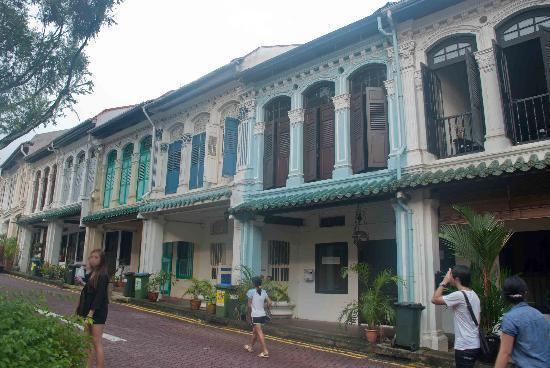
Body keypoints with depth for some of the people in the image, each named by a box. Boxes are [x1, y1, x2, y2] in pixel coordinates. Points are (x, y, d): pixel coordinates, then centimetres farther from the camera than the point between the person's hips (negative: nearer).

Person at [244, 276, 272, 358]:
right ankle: (251, 347, 36)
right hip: (262, 315, 6)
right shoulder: (264, 292, 7)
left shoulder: (251, 292, -8)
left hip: (255, 315, -6)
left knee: (259, 333, -6)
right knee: (255, 331, 21)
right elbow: (269, 303, 3)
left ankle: (265, 351, -10)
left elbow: (249, 305, -8)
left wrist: (249, 315, 3)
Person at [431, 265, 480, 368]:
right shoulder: (474, 295, 9)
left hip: (465, 347, -9)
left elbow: (435, 299, -16)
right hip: (474, 345, 9)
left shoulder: (459, 295, -21)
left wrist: (444, 282, -9)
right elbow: (477, 320, 15)